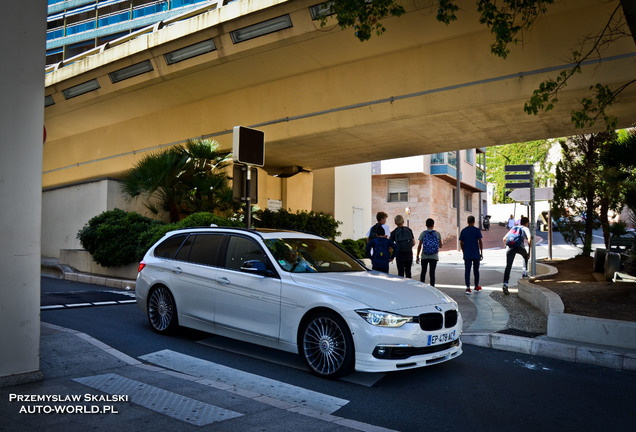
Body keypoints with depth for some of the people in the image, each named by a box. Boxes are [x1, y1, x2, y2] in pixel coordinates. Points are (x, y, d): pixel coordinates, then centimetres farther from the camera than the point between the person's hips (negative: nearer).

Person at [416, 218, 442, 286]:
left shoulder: (423, 233, -2)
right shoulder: (437, 234, 0)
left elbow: (419, 246, -4)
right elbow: (440, 246, 8)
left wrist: (417, 257, 2)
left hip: (424, 256, 0)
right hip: (434, 257, 0)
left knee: (423, 272, 13)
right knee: (432, 273, 1)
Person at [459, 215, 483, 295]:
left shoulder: (463, 231, 2)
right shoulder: (477, 230, -3)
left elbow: (461, 243, 4)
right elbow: (480, 242, -4)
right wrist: (481, 253, 3)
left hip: (467, 255, 1)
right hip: (476, 254, -1)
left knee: (467, 271, 0)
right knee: (476, 270, 13)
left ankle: (468, 288, -7)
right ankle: (476, 287, 23)